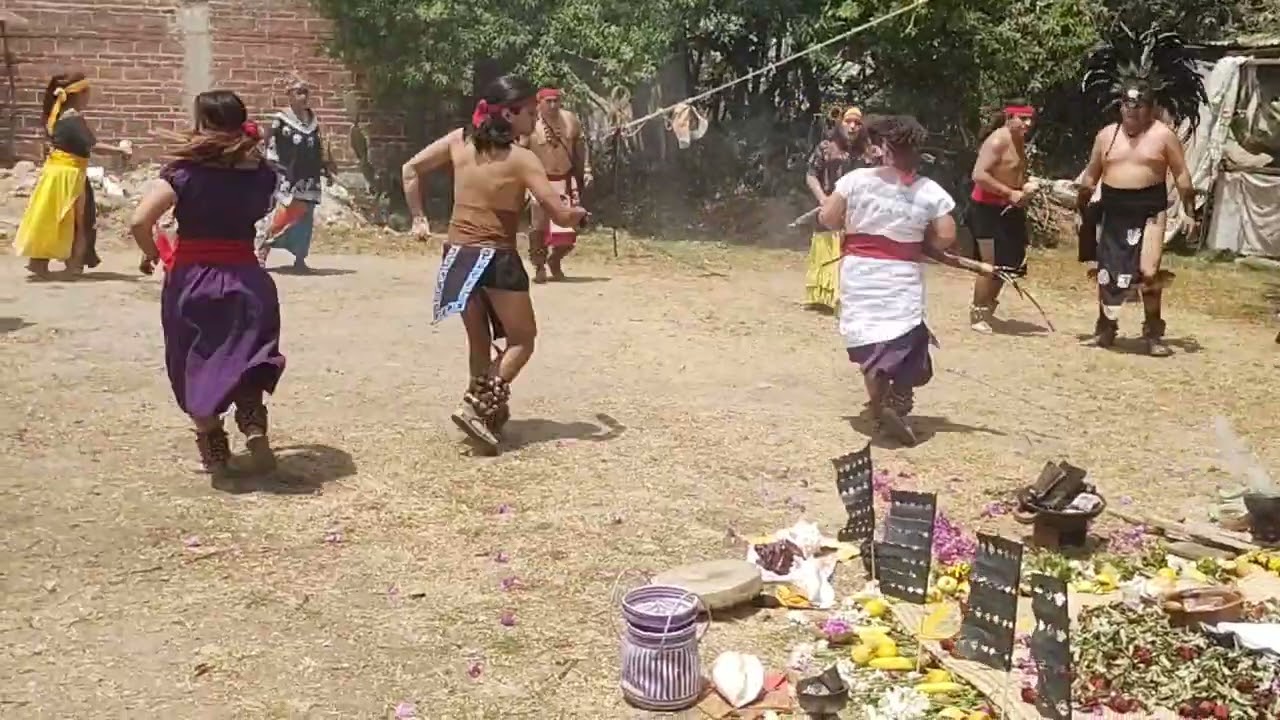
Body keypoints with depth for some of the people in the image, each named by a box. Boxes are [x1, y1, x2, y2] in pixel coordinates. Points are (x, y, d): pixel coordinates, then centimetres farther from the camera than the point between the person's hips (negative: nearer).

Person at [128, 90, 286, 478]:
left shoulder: (184, 171, -9)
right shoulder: (259, 172, 0)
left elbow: (139, 222, -18)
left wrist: (151, 254, 2)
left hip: (192, 279, -2)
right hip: (246, 278, 2)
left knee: (195, 368, 14)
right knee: (245, 362, 15)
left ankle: (214, 452, 17)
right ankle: (254, 422, -12)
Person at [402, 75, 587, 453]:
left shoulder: (460, 140, 3)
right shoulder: (521, 158, -13)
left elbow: (411, 169, 7)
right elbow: (560, 215, -14)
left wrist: (418, 218, 15)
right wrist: (579, 214, 9)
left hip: (458, 254, 6)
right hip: (496, 258, -6)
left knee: (479, 342, 18)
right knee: (522, 339, 9)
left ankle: (490, 411, 21)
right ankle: (476, 407, -5)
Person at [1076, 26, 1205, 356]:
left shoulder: (1164, 135, -2)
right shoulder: (1106, 135, 7)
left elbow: (1181, 175, -1)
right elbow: (1090, 177, 12)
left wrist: (1190, 211, -6)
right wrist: (1082, 210, 12)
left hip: (1149, 209, -3)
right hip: (1112, 209, 4)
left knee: (1148, 272, -12)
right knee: (1106, 272, 8)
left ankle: (1153, 333, 2)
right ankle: (1105, 329, 22)